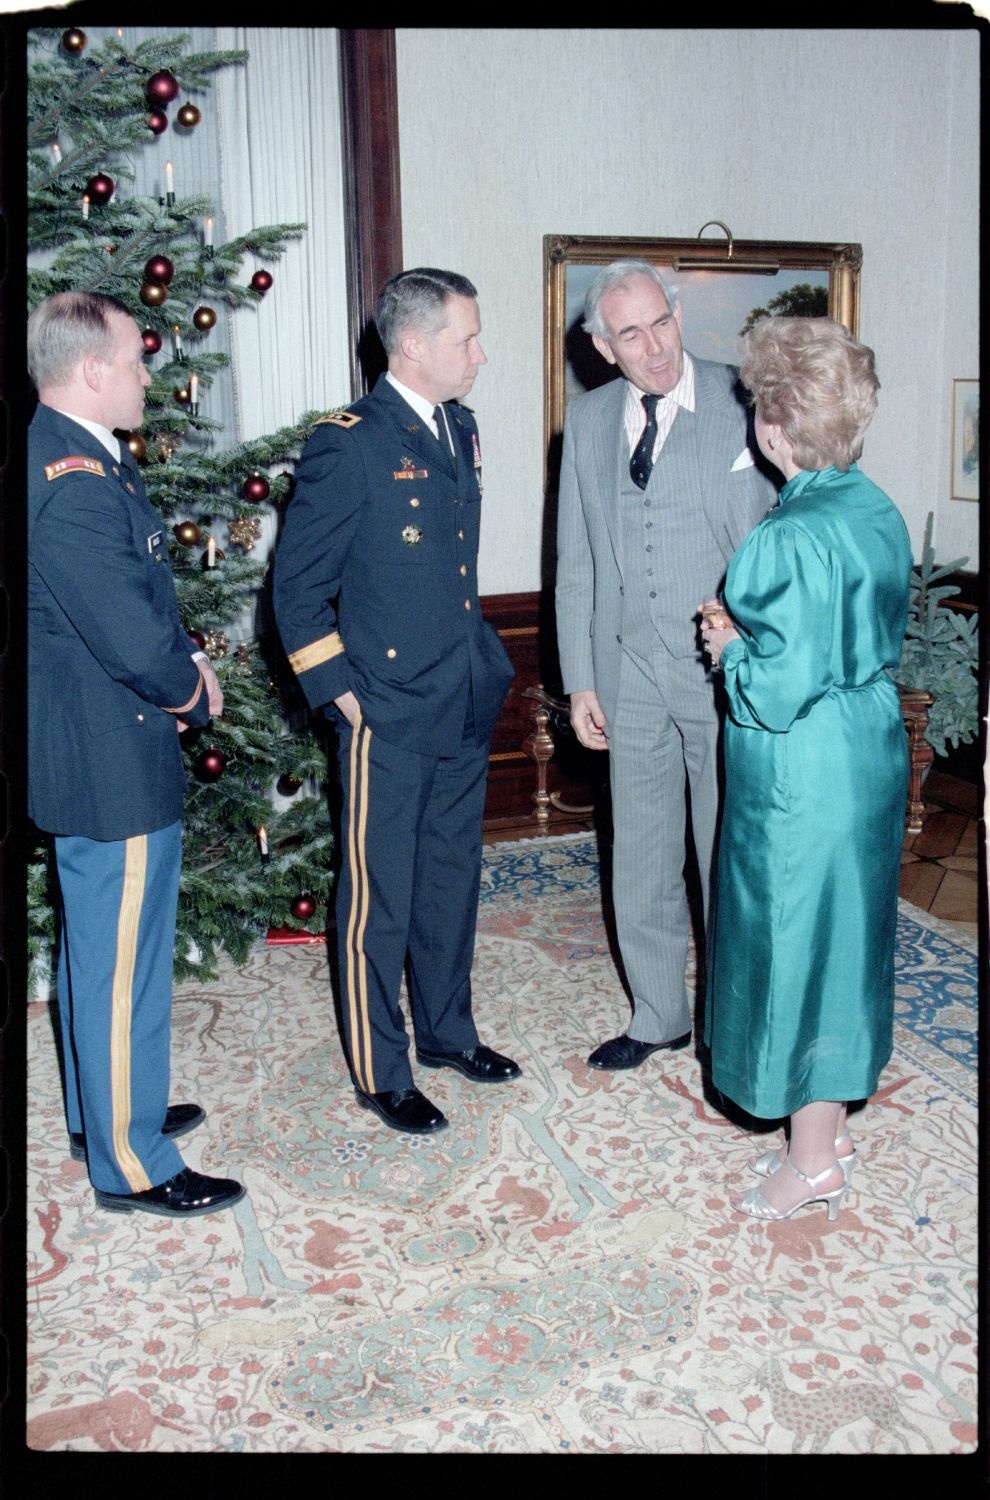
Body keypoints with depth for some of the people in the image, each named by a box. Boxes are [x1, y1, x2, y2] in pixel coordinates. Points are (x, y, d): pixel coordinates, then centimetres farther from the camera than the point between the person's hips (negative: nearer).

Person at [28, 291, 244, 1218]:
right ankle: (131, 1166, 19)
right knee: (122, 961, 3)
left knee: (96, 947, 22)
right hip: (111, 766, -11)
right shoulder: (76, 482, -24)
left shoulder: (71, 456, 10)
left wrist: (183, 664, 2)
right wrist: (193, 692, -8)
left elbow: (136, 598, 17)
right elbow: (134, 639, -28)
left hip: (85, 752, 11)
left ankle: (104, 1113, 40)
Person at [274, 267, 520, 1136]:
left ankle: (448, 1031, 38)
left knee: (452, 879, 19)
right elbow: (298, 586, -10)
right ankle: (380, 1073, 22)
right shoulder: (349, 445, -13)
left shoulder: (462, 430, 10)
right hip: (389, 715, -7)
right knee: (378, 898, 6)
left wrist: (483, 662, 14)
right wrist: (340, 692, -13)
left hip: (465, 708, 8)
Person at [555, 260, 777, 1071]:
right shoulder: (588, 420, 7)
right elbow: (576, 563, 9)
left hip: (725, 671, -4)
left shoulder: (743, 405, -6)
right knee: (641, 860, 14)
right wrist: (580, 680, 6)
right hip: (630, 673, 4)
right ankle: (658, 1016, 34)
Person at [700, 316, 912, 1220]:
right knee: (845, 940, 19)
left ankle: (813, 1164, 23)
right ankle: (833, 1128, 36)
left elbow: (780, 691, -24)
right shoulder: (880, 514, 4)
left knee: (797, 947, 6)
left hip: (803, 780, -9)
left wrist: (732, 647, -5)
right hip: (874, 756, 9)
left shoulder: (793, 541, -23)